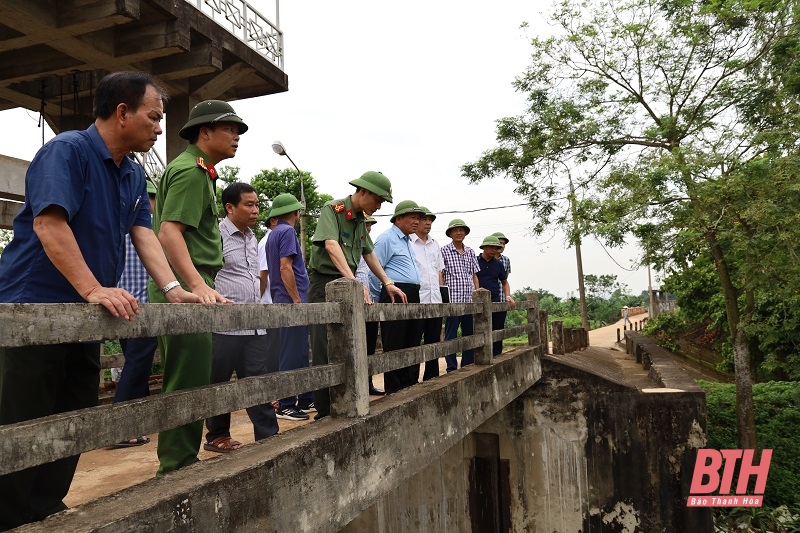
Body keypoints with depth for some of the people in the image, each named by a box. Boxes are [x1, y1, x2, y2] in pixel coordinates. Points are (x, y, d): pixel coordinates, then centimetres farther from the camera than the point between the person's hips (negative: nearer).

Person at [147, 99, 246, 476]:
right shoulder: (191, 170, -10)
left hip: (187, 289, 11)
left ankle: (179, 465, 26)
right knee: (188, 384, -6)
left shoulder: (197, 170, 22)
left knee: (185, 383, 16)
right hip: (185, 288, -11)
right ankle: (177, 469, 3)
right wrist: (198, 285, -32)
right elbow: (169, 232, -22)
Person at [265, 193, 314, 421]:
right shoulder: (287, 231, -11)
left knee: (301, 354, 14)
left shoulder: (274, 233, 18)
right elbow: (285, 267, -19)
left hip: (284, 302, 10)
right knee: (292, 356, -4)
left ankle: (305, 400, 21)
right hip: (291, 301, -10)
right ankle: (286, 406, 2)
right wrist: (297, 300, -18)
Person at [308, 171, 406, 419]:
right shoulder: (332, 209, -11)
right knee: (326, 353, -8)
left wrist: (388, 283, 15)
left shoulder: (361, 220, 14)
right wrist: (354, 281, -38)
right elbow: (331, 245, -26)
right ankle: (325, 412, -1)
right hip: (325, 284, -8)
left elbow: (368, 254, 24)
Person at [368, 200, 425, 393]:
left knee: (412, 345, 13)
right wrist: (380, 299, -2)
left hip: (412, 297, 9)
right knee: (394, 348, -3)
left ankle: (410, 388, 22)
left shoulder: (407, 241, 21)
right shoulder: (387, 239, -7)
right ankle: (393, 392, 4)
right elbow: (374, 270, -11)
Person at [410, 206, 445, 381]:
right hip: (416, 300, -7)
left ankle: (431, 378, 21)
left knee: (433, 341, 12)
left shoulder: (435, 244, 18)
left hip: (435, 299, 7)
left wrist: (440, 290, 15)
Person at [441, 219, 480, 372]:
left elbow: (474, 275, 17)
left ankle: (468, 366, 22)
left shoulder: (470, 252, 14)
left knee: (470, 335, 11)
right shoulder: (444, 251, 0)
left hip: (470, 300, 5)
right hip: (452, 300, -5)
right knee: (451, 336, 0)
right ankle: (451, 369, 6)